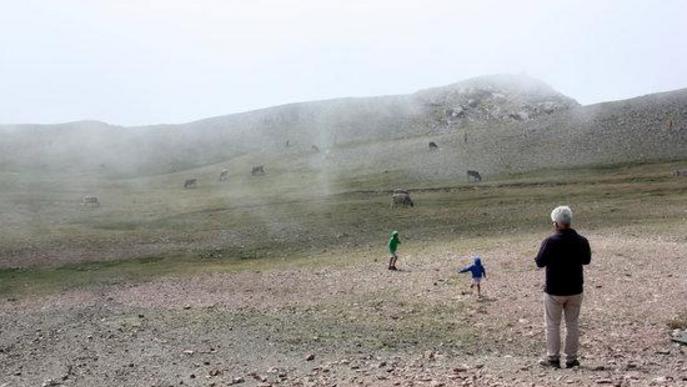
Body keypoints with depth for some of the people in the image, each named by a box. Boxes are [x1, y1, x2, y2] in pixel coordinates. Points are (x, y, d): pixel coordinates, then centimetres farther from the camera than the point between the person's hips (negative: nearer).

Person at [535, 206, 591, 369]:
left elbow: (540, 262, -10)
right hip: (575, 290, 4)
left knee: (553, 325, 7)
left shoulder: (550, 241, -17)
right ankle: (571, 359, 16)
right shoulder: (582, 241, -3)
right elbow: (587, 259, 13)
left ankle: (553, 358, 10)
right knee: (572, 324, 13)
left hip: (554, 291, -4)